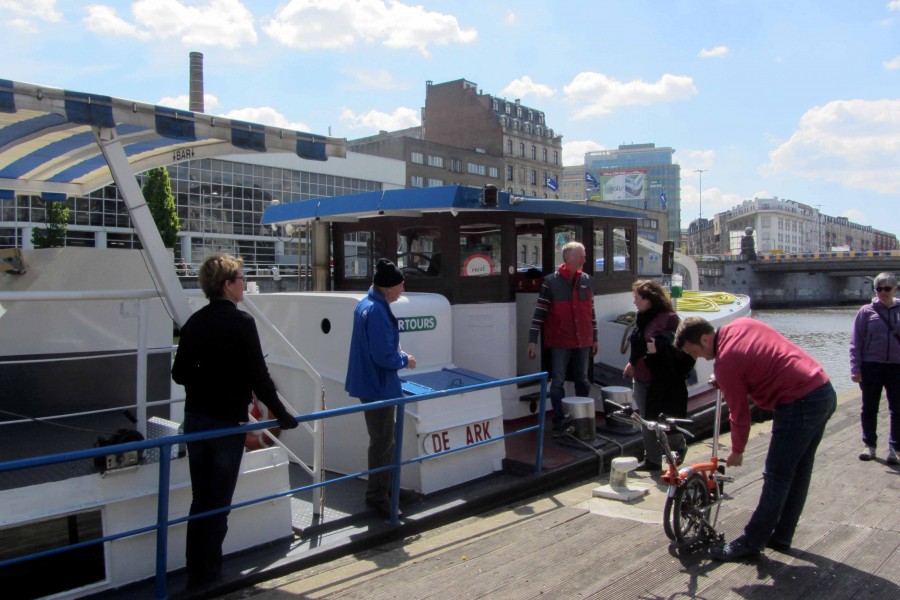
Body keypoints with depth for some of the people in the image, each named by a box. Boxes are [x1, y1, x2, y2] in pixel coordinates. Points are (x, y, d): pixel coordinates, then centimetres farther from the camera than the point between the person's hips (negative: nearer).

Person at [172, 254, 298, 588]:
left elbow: (179, 373, 8)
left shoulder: (194, 322, 3)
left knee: (200, 500, 16)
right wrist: (283, 415, -6)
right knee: (218, 503, 6)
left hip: (195, 419, 6)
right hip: (227, 422, -6)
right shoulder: (241, 322, -15)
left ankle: (196, 572, 25)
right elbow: (258, 376, -17)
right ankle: (208, 574, 15)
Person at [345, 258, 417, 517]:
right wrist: (405, 360, -9)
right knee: (382, 443, 3)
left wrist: (398, 354, 8)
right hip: (378, 387, -10)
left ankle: (386, 487, 35)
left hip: (370, 383, 10)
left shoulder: (365, 304, 7)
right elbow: (384, 356, -26)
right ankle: (377, 496, 15)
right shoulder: (378, 311, -25)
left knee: (383, 438, 22)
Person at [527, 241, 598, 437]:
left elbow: (590, 310, 14)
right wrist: (533, 340, -12)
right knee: (558, 382, 0)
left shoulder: (586, 280, 7)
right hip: (560, 342, -4)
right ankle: (559, 423, 9)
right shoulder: (551, 281, -7)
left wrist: (595, 338, 14)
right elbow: (540, 312, -8)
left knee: (582, 380, 14)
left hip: (583, 341, 4)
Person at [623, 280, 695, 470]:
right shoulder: (643, 317, 10)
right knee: (647, 422, 11)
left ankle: (680, 446, 32)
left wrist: (658, 348, -35)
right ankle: (652, 460, 21)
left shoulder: (669, 319, -15)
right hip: (642, 379, 8)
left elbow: (677, 347, -22)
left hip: (662, 381, -7)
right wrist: (632, 363, 24)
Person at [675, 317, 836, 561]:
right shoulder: (741, 324, 8)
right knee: (798, 472, 16)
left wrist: (737, 451, 8)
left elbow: (740, 414, -8)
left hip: (799, 405, -10)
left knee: (776, 477, -1)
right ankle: (780, 537, 28)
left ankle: (750, 544, 9)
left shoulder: (725, 361, -15)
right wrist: (724, 381, 19)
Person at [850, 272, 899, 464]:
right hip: (871, 366, -1)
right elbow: (856, 342, 0)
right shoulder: (867, 311, -1)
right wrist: (855, 368, -7)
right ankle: (869, 445, 22)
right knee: (869, 408, 9)